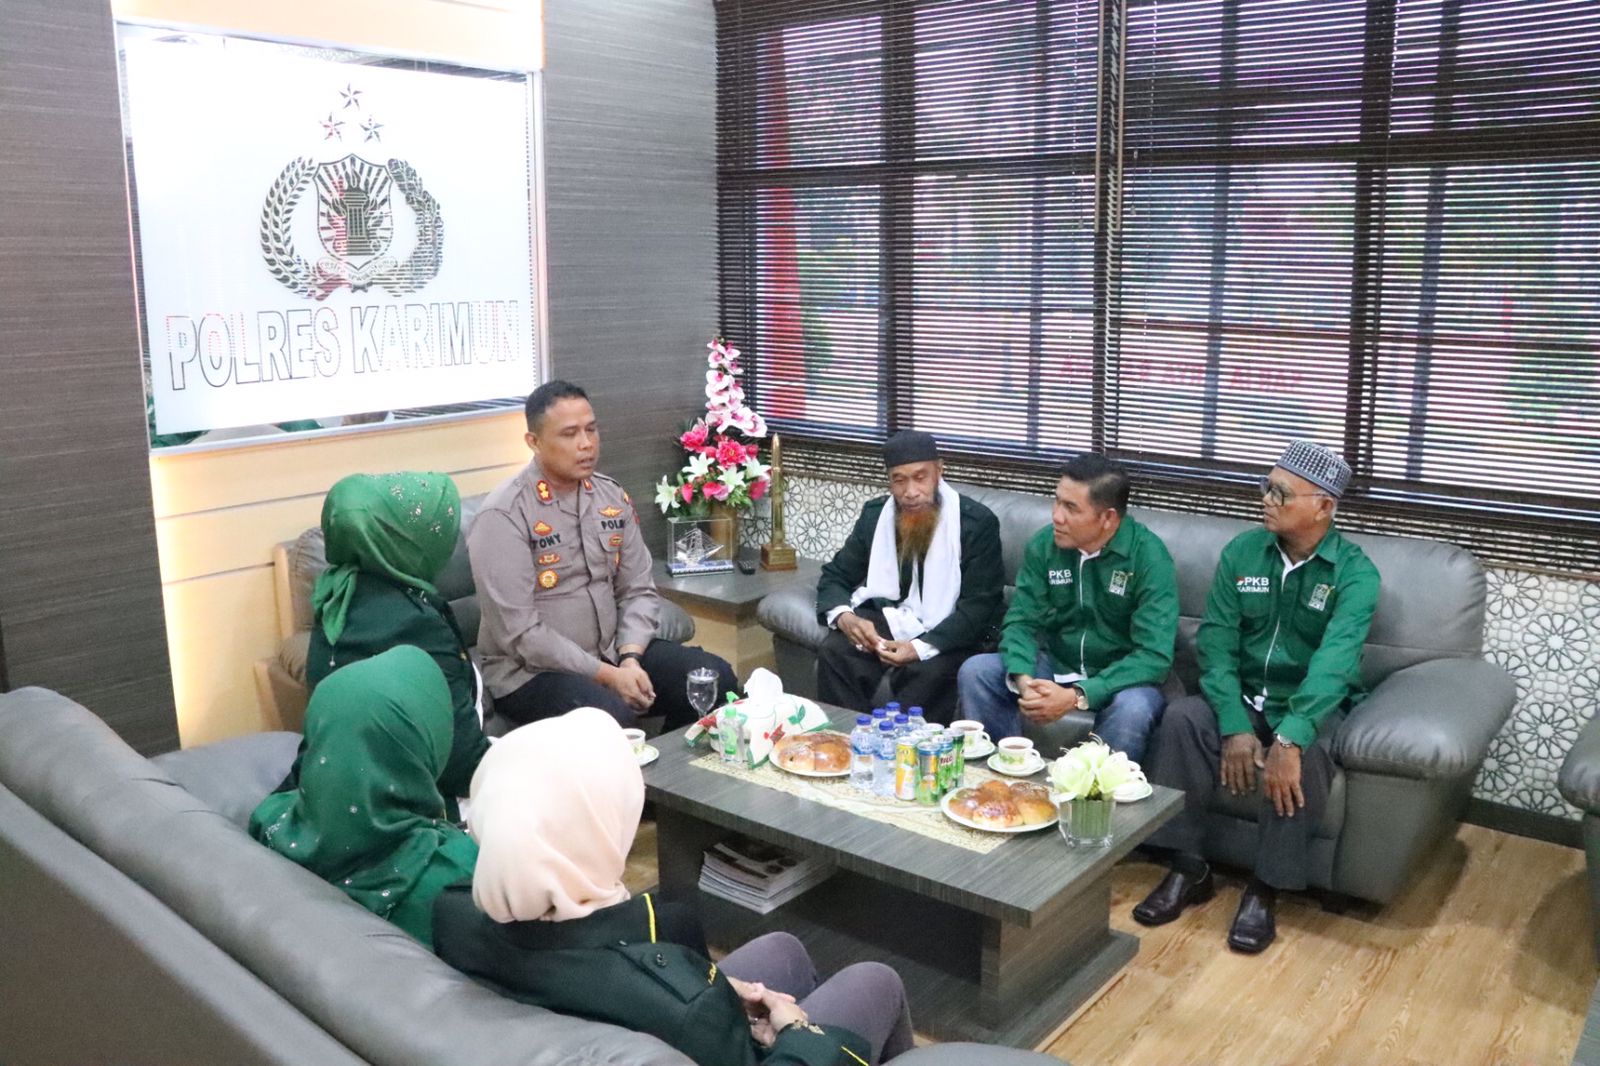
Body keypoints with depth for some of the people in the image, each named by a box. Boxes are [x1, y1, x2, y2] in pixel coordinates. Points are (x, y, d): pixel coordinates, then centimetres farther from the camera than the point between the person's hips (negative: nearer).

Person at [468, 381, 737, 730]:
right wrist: (606, 675, -20)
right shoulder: (503, 515, -16)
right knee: (613, 715, -35)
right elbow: (520, 633, -20)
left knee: (715, 678, -7)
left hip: (613, 652, 7)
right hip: (532, 671, -6)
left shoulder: (613, 497, 5)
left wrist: (630, 659, -12)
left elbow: (638, 590, 7)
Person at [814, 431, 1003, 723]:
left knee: (927, 672, -35)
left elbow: (979, 606, -16)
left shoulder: (977, 522, -12)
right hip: (888, 618, 4)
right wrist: (844, 616, -19)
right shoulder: (875, 514, 2)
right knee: (834, 652, -24)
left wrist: (921, 647, -31)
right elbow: (835, 575, 6)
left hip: (946, 633, -4)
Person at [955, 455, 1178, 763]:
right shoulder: (1043, 545, -6)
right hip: (1056, 665, 4)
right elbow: (1021, 622, -4)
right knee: (974, 672, -16)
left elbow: (1154, 654, -25)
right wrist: (1023, 679, -27)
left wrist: (1078, 695, -35)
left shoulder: (1149, 557, -19)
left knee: (1132, 709, -36)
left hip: (1120, 677, -4)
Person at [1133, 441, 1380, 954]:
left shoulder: (1354, 573, -14)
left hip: (1314, 705, -3)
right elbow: (1216, 642, -9)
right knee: (1181, 718, -25)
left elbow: (1334, 661, -29)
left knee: (1301, 754, -35)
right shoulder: (1241, 552, -2)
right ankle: (1187, 869, -13)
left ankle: (1266, 889, -16)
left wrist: (1289, 739, -43)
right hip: (1243, 697, 3)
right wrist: (1234, 726, -24)